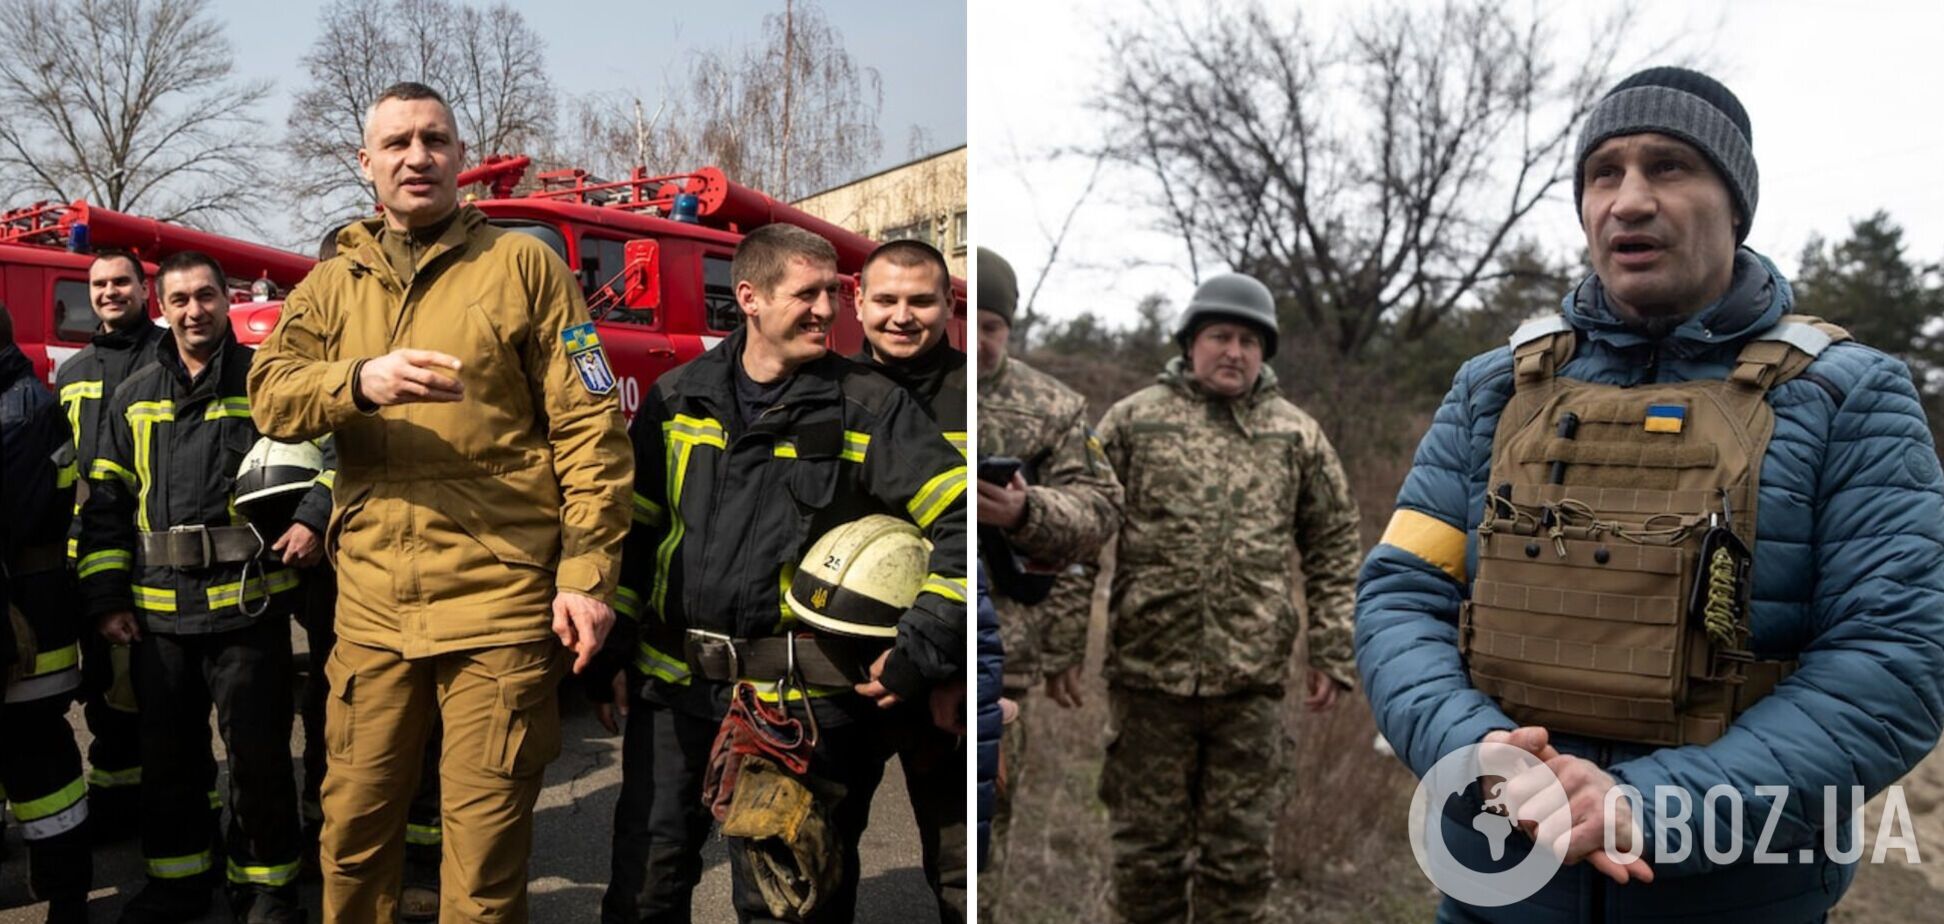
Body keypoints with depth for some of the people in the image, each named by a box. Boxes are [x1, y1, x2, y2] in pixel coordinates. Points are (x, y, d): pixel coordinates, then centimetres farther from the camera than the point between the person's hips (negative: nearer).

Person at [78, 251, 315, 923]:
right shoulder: (134, 397, 13)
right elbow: (105, 502, 14)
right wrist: (105, 595, 7)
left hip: (248, 607, -4)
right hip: (157, 614, 4)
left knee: (258, 754, 2)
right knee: (167, 754, 14)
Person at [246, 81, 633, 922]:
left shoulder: (523, 266, 1)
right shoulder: (332, 285, 13)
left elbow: (589, 427, -4)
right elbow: (270, 395, -2)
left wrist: (587, 573, -11)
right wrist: (361, 381, -23)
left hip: (500, 605, -4)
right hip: (370, 608, 4)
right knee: (354, 832, 16)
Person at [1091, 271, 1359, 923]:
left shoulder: (1298, 437, 8)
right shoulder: (1134, 420, 3)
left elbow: (1334, 548, 10)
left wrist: (1332, 654, 4)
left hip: (1252, 680, 1)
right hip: (1149, 672, -1)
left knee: (1242, 851, 10)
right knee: (1147, 846, 10)